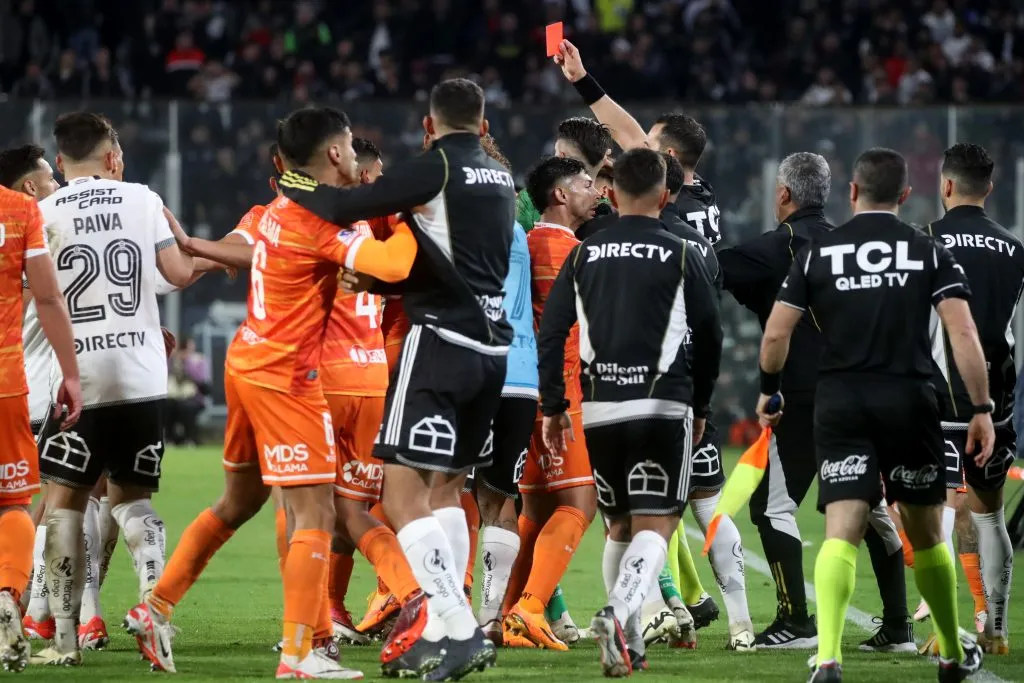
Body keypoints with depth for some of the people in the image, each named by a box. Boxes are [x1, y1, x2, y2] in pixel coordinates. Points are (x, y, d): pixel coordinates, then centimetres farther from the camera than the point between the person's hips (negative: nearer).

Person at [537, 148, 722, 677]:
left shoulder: (584, 255, 8)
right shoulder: (680, 256, 0)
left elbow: (550, 335, 5)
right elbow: (710, 337, 5)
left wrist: (553, 406, 11)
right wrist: (700, 406, 18)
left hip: (599, 410, 3)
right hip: (663, 408, -3)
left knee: (620, 525, 17)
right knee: (654, 525, -5)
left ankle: (625, 642, 19)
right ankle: (621, 614, -29)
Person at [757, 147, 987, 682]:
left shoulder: (818, 252, 5)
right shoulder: (929, 252, 4)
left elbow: (775, 334, 2)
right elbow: (963, 332, -7)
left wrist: (769, 391, 20)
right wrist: (981, 409, -4)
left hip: (840, 406, 0)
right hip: (909, 401, 0)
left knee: (842, 532, -9)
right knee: (926, 533, 16)